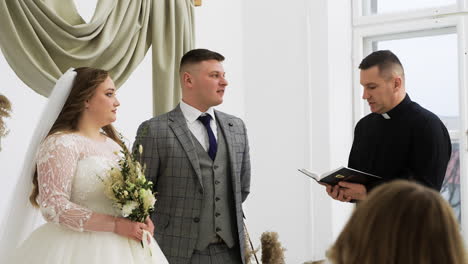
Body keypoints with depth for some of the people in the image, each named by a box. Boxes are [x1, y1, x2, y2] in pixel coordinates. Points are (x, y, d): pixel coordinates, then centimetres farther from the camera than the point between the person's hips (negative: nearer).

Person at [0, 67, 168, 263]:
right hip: (82, 248, -7)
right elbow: (54, 207, -19)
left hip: (121, 246, 7)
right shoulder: (61, 144, -11)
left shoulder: (113, 143, 12)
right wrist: (115, 225, -21)